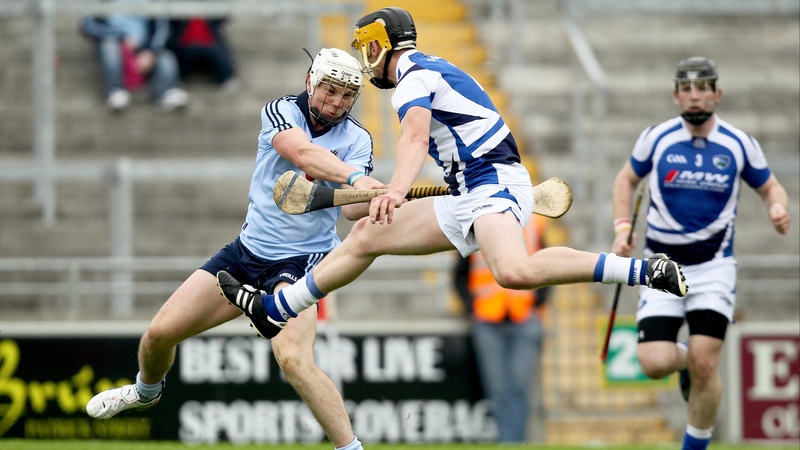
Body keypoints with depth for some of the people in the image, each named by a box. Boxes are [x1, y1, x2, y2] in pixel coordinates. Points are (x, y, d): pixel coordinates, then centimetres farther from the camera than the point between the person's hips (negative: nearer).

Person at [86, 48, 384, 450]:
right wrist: (354, 177, -47)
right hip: (248, 250, 3)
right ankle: (146, 390, 40)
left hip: (300, 261, -3)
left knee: (293, 359, -30)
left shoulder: (356, 140, -6)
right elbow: (301, 153, -29)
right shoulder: (281, 111, -7)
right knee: (160, 333, 5)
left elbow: (352, 207, -21)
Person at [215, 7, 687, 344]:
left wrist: (397, 190, -42)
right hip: (469, 197, 10)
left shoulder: (414, 73, -7)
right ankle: (275, 309, 24)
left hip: (494, 182, -10)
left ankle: (645, 271, -36)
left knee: (515, 272, -36)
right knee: (367, 234, 14)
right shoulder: (434, 71, 23)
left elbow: (416, 137, -26)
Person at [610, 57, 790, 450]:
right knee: (654, 365, -12)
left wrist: (777, 207, -13)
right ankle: (684, 359, 25)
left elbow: (771, 187, 11)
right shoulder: (656, 138, -2)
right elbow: (627, 179, 14)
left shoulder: (739, 144, -3)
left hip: (713, 266, -1)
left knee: (704, 365, -13)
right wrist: (622, 227, -1)